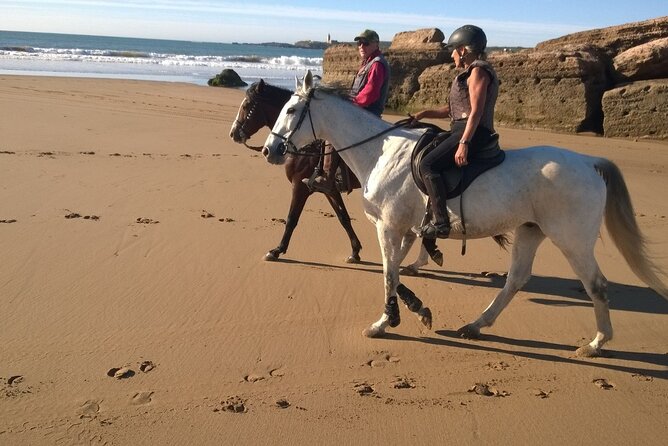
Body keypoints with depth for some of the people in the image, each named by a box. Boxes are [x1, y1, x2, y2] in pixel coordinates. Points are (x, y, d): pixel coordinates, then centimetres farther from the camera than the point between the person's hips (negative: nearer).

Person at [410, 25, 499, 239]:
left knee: (428, 165, -23)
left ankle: (440, 223, -27)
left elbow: (476, 110, -20)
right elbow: (454, 108, 25)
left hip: (473, 132, -11)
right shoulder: (470, 72, 22)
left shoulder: (478, 71, -9)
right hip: (462, 130, 11)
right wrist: (425, 114, 15)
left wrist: (464, 143, -27)